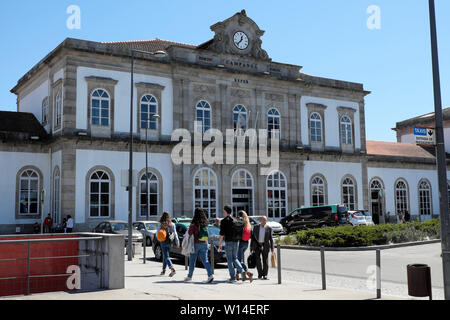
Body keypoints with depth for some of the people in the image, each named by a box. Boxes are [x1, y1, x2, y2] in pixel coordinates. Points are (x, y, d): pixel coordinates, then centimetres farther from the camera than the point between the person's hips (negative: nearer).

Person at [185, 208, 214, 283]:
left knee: (192, 260, 12)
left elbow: (190, 233, -15)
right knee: (205, 260, 1)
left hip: (196, 244, -4)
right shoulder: (205, 223, 3)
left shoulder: (194, 223, -12)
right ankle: (210, 275, -15)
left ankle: (189, 276, 23)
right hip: (205, 243, 4)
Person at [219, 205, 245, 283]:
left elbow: (222, 234, -11)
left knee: (229, 260, 2)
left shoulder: (223, 221, -6)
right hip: (235, 242, 5)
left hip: (228, 242, -5)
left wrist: (220, 243, -3)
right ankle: (241, 270, -7)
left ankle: (233, 277, 0)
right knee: (235, 258, 17)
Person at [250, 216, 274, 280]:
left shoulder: (269, 228, 3)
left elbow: (271, 239, 3)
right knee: (258, 260, -5)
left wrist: (272, 248, -1)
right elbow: (253, 237, 8)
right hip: (257, 245, 1)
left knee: (265, 260, -3)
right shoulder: (256, 227, 6)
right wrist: (251, 246, 4)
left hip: (265, 246, -1)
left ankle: (264, 275, 3)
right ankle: (260, 274, 9)